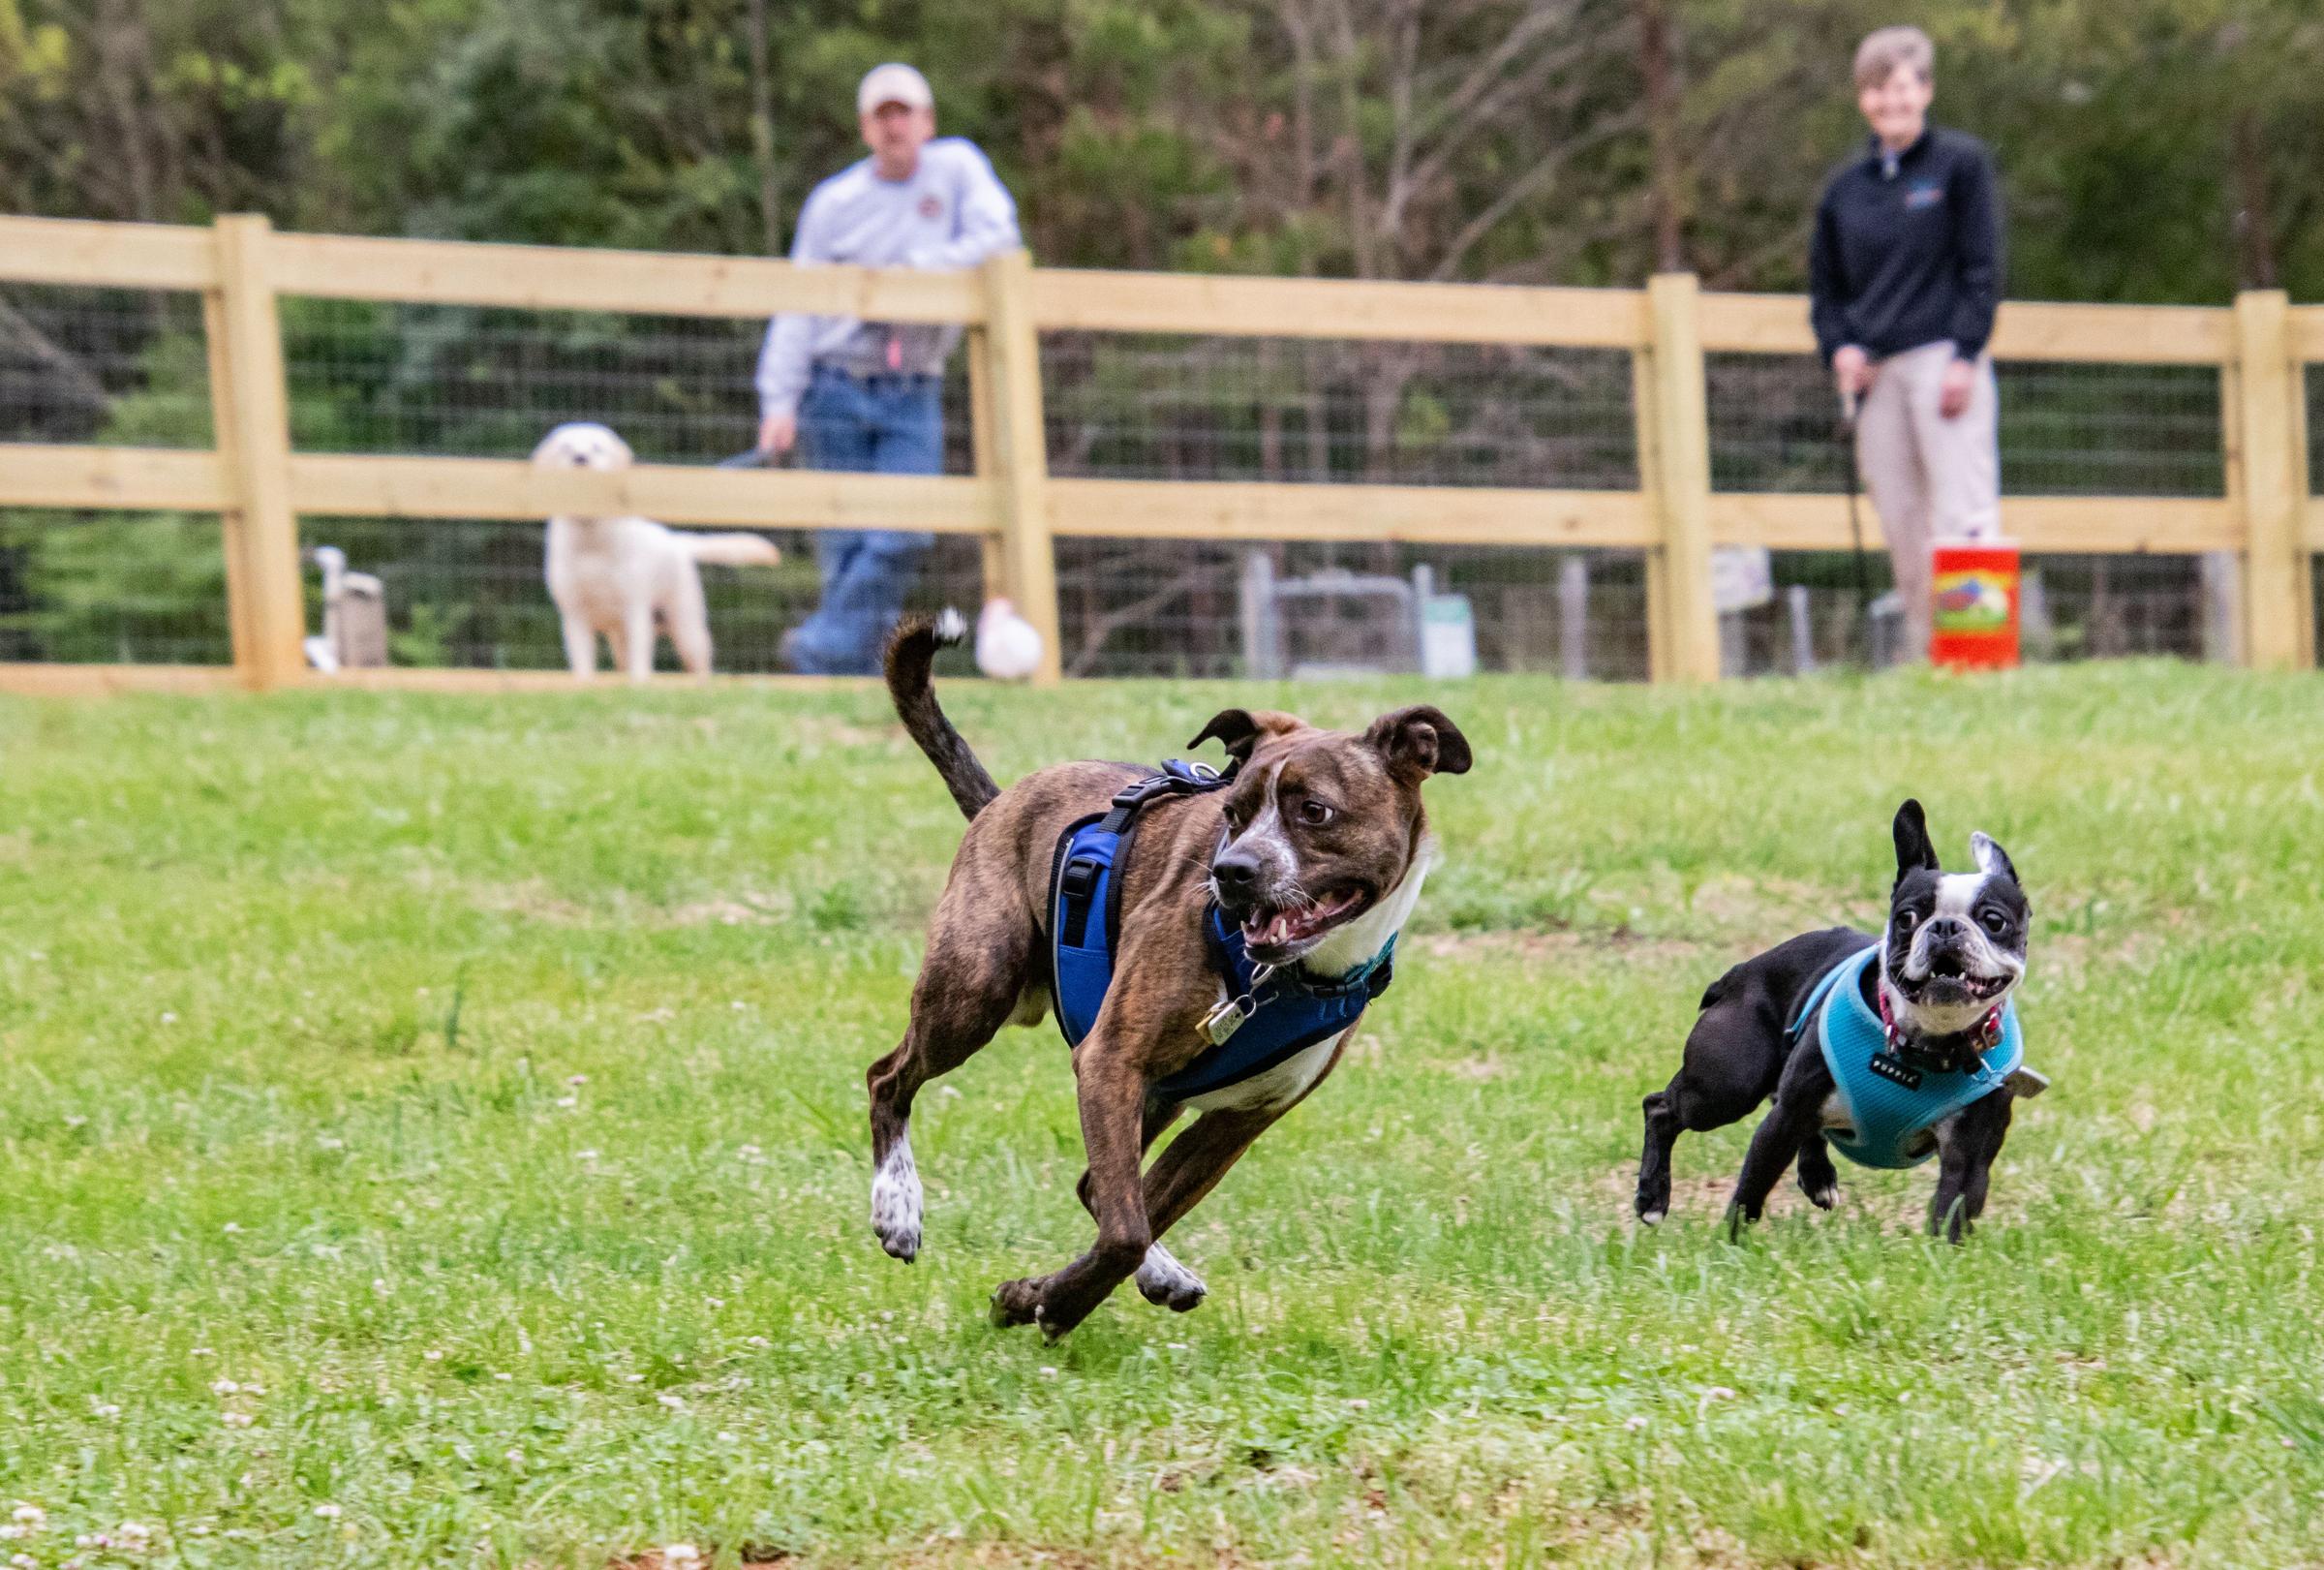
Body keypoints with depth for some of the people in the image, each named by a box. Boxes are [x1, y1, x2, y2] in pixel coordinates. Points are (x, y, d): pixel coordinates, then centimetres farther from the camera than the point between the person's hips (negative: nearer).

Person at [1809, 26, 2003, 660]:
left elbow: (1982, 268, -1)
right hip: (1874, 371, 5)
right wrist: (1838, 348, 2)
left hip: (1943, 361, -5)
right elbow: (1824, 284, 21)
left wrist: (1964, 356, -11)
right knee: (1901, 529, 1)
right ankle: (1925, 660, 3)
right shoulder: (1845, 186, 16)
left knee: (1963, 517, -13)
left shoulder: (1961, 163, 4)